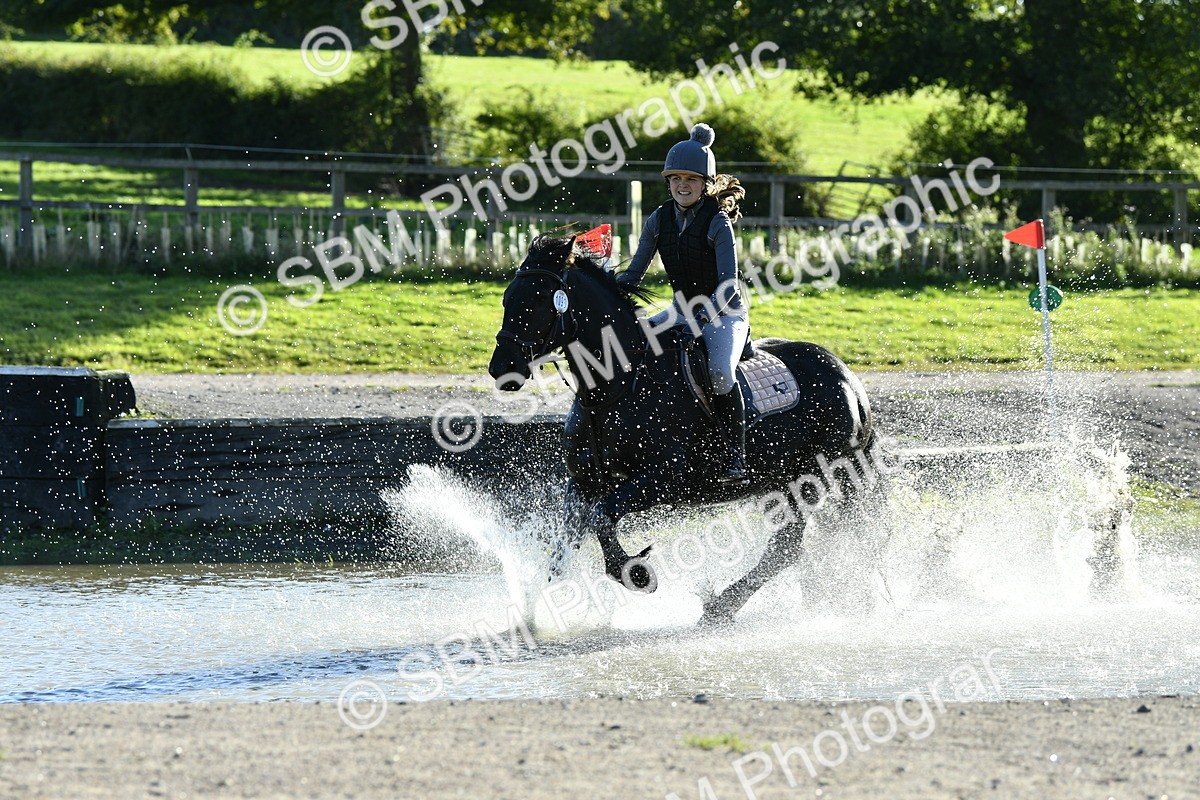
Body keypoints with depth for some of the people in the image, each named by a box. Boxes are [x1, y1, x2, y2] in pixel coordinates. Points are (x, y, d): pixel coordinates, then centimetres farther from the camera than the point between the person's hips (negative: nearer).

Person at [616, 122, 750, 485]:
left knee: (720, 370, -34)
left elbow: (728, 286, -22)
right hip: (683, 310, 6)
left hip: (725, 314, -6)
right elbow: (634, 273, 5)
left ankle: (736, 457, -28)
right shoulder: (660, 220, 0)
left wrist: (701, 319, -36)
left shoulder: (718, 223, -17)